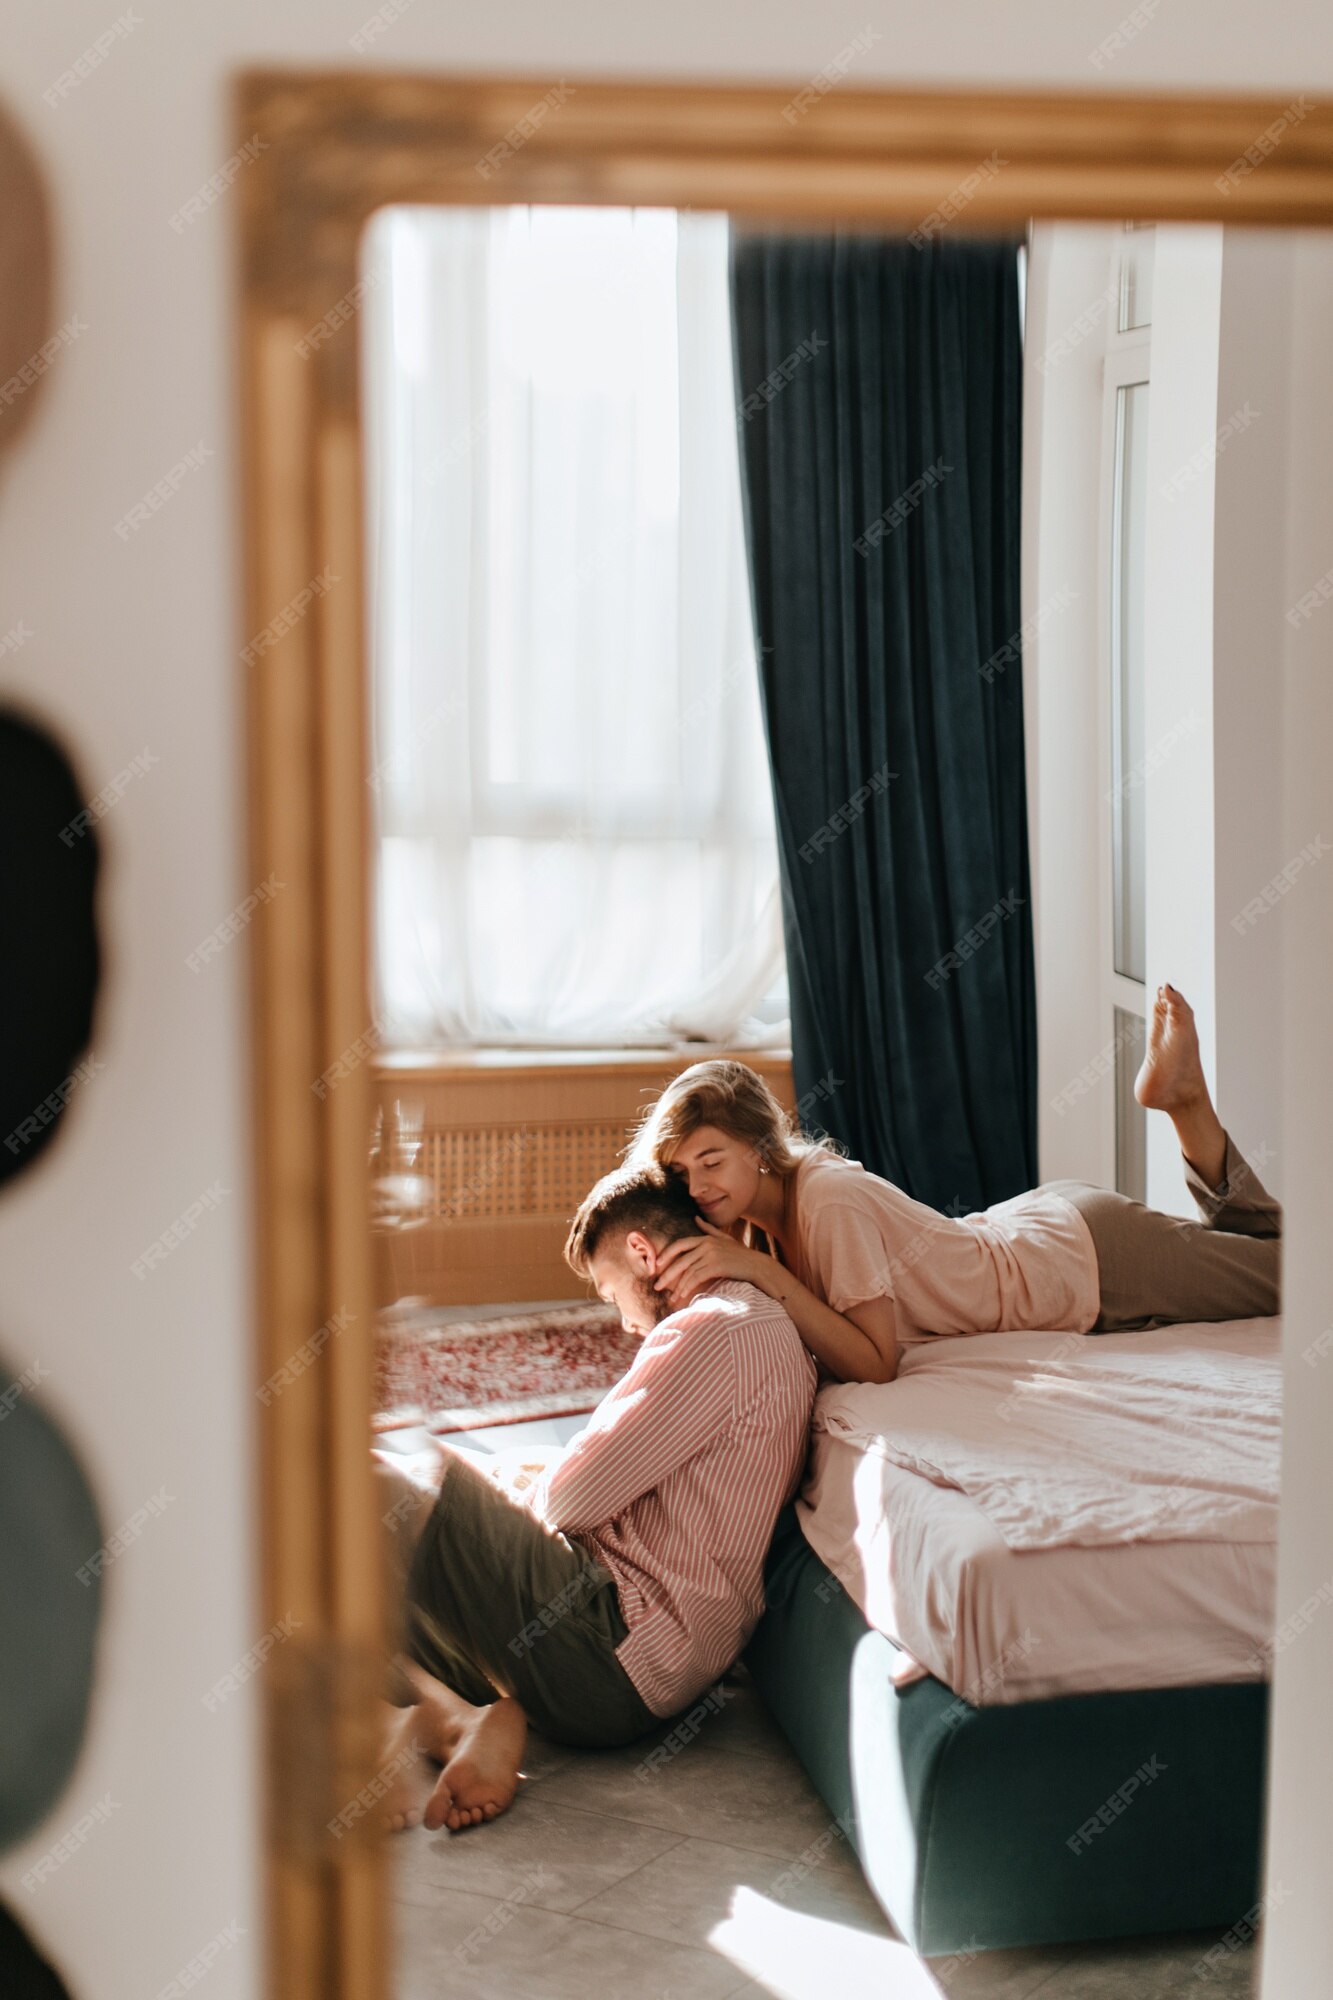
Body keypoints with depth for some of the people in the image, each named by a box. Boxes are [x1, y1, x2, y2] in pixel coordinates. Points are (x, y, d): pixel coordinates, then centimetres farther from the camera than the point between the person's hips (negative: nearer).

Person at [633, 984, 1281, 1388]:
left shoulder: (827, 1199, -34)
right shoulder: (754, 1216, -11)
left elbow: (874, 1364, -35)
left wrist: (760, 1271, -40)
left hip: (1093, 1258, -7)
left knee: (1290, 1271, 13)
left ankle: (1185, 1098, 17)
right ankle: (1177, 1095, 24)